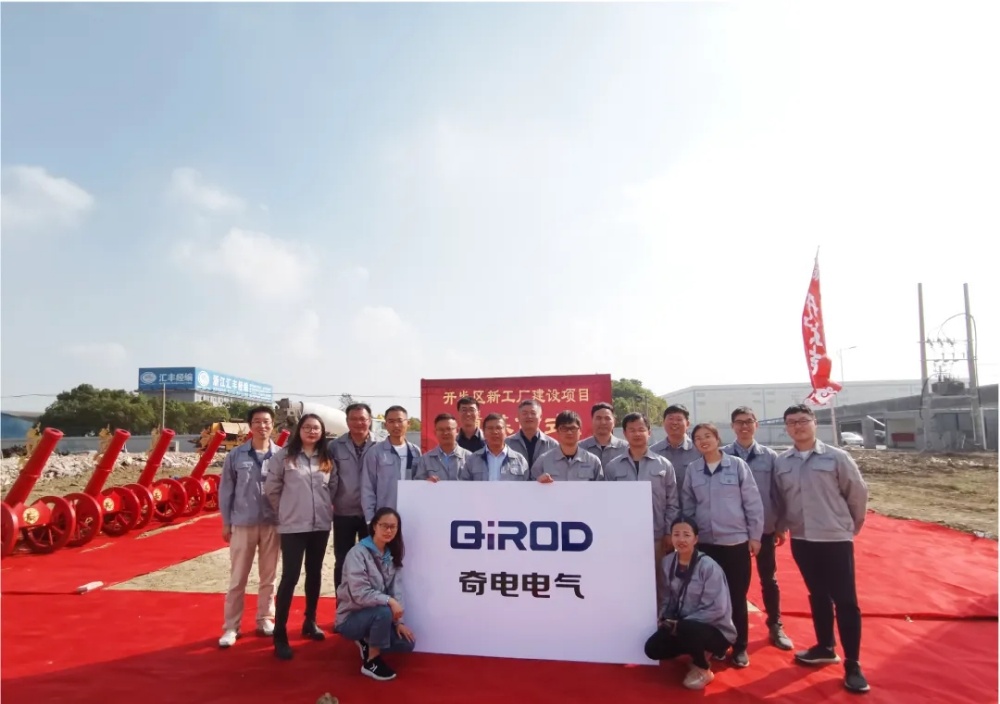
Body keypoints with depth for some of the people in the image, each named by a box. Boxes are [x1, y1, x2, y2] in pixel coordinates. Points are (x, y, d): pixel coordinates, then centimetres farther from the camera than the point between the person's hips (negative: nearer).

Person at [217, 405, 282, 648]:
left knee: (268, 576, 12)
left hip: (272, 524, 1)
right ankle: (231, 627, 19)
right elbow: (226, 490, 2)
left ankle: (265, 620, 27)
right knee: (237, 578, 7)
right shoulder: (236, 455, -3)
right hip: (243, 524, -1)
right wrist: (226, 523, 2)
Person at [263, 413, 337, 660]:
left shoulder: (327, 459, 6)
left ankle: (310, 621, 30)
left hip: (321, 524, 4)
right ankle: (280, 634, 4)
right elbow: (271, 489, -1)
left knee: (314, 573, 14)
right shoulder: (283, 456, -6)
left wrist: (325, 508, 6)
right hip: (292, 526, -4)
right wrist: (287, 511, 4)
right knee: (290, 576, -5)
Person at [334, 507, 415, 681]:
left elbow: (397, 591, -1)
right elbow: (359, 594, -27)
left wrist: (398, 622, -10)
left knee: (407, 643, -10)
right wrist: (389, 601, -34)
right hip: (351, 618, -6)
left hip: (378, 615, 7)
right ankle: (371, 661, -11)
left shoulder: (392, 556, 3)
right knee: (384, 611, -34)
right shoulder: (358, 553, -19)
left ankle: (367, 643, 14)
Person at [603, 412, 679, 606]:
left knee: (658, 588, 9)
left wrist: (669, 534, -1)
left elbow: (672, 503, 4)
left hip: (656, 537, 0)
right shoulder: (612, 467, 2)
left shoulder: (664, 465, 3)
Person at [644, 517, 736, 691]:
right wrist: (664, 618, -11)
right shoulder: (668, 562, -3)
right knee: (653, 648, -9)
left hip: (716, 630, -6)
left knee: (684, 630, -35)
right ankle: (699, 652, 14)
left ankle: (703, 669, -4)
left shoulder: (708, 566, -22)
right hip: (682, 627, 6)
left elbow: (717, 609, -23)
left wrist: (678, 623, -21)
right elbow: (668, 596, 8)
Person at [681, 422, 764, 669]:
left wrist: (755, 535, -2)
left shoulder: (737, 465, -5)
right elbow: (687, 506, 7)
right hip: (705, 542, 2)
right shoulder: (692, 470, 1)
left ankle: (740, 647, 22)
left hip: (736, 541, -2)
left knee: (737, 596, 7)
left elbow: (753, 502, -2)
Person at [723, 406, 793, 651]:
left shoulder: (770, 456, -2)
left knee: (769, 579, 15)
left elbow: (778, 492, 2)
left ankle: (775, 626, 31)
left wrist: (782, 526, 3)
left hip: (764, 528, 1)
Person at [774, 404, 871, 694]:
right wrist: (781, 525, 12)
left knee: (846, 601, 2)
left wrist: (852, 525, 9)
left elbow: (858, 493, 0)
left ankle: (853, 665, 14)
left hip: (836, 539, -3)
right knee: (818, 596, 17)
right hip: (801, 540, 3)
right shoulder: (781, 462, 0)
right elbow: (780, 498, 11)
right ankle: (825, 648, 33)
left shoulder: (837, 457, -9)